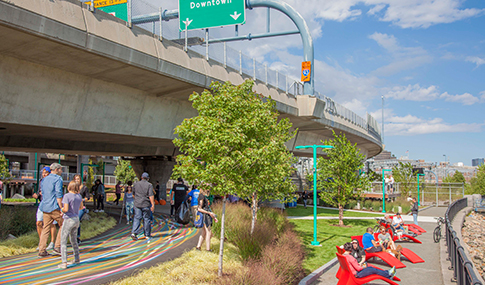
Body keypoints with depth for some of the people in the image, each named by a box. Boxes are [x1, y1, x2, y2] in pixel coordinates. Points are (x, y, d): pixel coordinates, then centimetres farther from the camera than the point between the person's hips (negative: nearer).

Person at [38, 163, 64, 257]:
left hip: (45, 207, 7)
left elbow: (43, 194, 22)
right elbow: (58, 194, -14)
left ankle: (42, 250, 6)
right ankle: (57, 247, 1)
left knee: (46, 228, 9)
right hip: (54, 207, -7)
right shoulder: (58, 179, -6)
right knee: (63, 225, 5)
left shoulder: (44, 180, 18)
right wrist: (61, 207, -13)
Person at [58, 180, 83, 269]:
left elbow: (66, 209, -23)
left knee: (63, 241, 0)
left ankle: (64, 262, -3)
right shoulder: (79, 196, 4)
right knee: (74, 240, 22)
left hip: (69, 219, -7)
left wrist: (61, 209, -3)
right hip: (76, 219, 7)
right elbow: (81, 207, 17)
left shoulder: (67, 196, -16)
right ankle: (77, 258, 30)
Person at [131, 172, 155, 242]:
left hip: (137, 204, 3)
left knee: (137, 218, 4)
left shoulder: (136, 184, 8)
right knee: (146, 219, 5)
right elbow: (151, 196, -13)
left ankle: (134, 233, -11)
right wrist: (153, 205, -15)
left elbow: (133, 195, 16)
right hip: (146, 204, -3)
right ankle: (147, 235, 11)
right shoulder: (149, 185, -4)